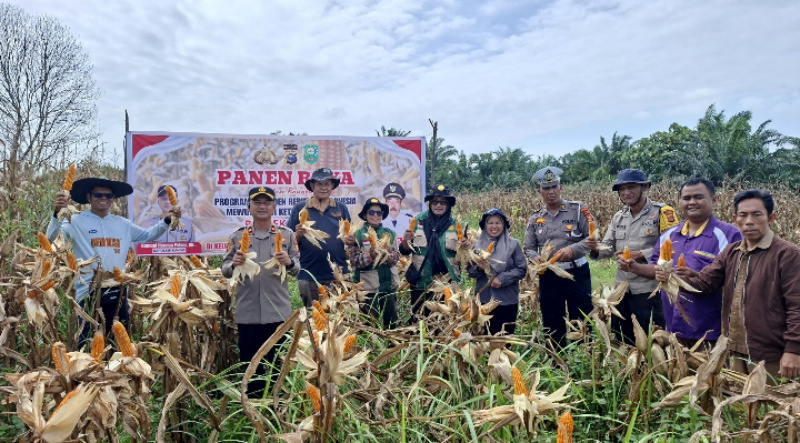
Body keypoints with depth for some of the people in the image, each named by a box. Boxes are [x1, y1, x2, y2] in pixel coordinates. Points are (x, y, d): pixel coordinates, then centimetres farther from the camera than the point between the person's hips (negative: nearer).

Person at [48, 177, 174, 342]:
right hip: (89, 291, -5)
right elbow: (52, 238, -17)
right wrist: (57, 213, -34)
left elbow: (148, 235, 20)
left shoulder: (123, 224, 11)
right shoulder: (77, 221, -4)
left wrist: (167, 220, 7)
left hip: (118, 291, 5)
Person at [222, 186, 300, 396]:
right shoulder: (237, 236, 5)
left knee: (278, 362, 10)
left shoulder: (287, 235, 4)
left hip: (278, 311, 0)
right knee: (248, 362, 10)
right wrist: (234, 264, -16)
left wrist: (289, 262, -18)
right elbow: (225, 270, 6)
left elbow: (296, 269, 4)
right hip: (247, 312, 1)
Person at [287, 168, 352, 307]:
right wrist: (298, 235, -16)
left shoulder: (341, 208, 9)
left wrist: (351, 240, -8)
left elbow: (350, 236, 14)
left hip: (338, 275, 1)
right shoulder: (299, 208, 5)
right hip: (309, 276, -1)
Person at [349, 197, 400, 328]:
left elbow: (396, 256, 0)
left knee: (391, 321, 14)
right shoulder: (358, 235, -2)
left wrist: (385, 255, -20)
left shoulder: (390, 234, 8)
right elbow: (354, 260, -9)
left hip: (389, 284, 3)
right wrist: (370, 255, -24)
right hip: (367, 286, -3)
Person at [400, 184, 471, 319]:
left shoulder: (456, 225, 2)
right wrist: (406, 241, -17)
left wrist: (465, 248, -13)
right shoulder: (418, 221, 1)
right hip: (420, 283, 0)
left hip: (447, 284, 0)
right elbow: (405, 251, 4)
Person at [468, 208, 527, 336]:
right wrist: (478, 268, -16)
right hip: (483, 299, 2)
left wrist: (502, 279, -15)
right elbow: (470, 271, 6)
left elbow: (522, 269, -4)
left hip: (507, 300, -1)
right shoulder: (478, 245, 4)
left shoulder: (513, 244, -2)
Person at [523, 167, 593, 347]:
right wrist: (535, 257, -14)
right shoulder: (535, 219, 6)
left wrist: (572, 249, -21)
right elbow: (529, 248, 9)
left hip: (577, 274, -3)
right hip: (548, 277, 3)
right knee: (551, 323, 13)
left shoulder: (578, 209, -3)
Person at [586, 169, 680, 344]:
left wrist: (639, 255, -22)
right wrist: (596, 248, -11)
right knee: (621, 339, 16)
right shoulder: (618, 217, 13)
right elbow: (609, 247, 11)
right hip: (622, 288, 7)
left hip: (650, 289, -7)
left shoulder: (662, 212, -9)